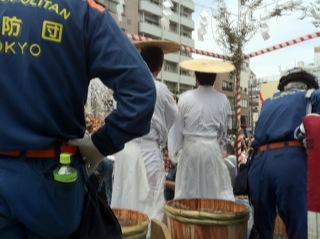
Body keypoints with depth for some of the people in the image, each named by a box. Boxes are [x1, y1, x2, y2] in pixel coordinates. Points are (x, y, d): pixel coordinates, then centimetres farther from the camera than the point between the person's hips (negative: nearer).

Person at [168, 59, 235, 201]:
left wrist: (175, 154, 12)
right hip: (213, 148, 1)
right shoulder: (223, 100, -3)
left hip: (190, 148, 0)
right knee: (216, 191, 10)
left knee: (187, 192, 9)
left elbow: (177, 129, 0)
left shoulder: (185, 98, -6)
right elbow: (224, 131, 6)